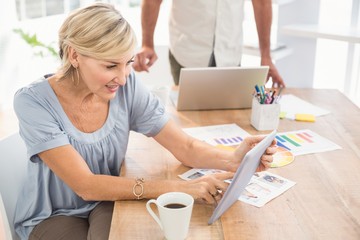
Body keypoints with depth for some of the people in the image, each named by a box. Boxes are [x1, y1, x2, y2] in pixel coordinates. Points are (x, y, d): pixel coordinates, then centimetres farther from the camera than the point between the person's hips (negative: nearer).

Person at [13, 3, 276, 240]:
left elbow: (186, 147, -13)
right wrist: (177, 187, -38)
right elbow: (86, 185, -29)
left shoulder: (128, 87, -13)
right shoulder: (34, 102, -23)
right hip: (52, 216, -1)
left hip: (107, 202, 2)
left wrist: (233, 159, -35)